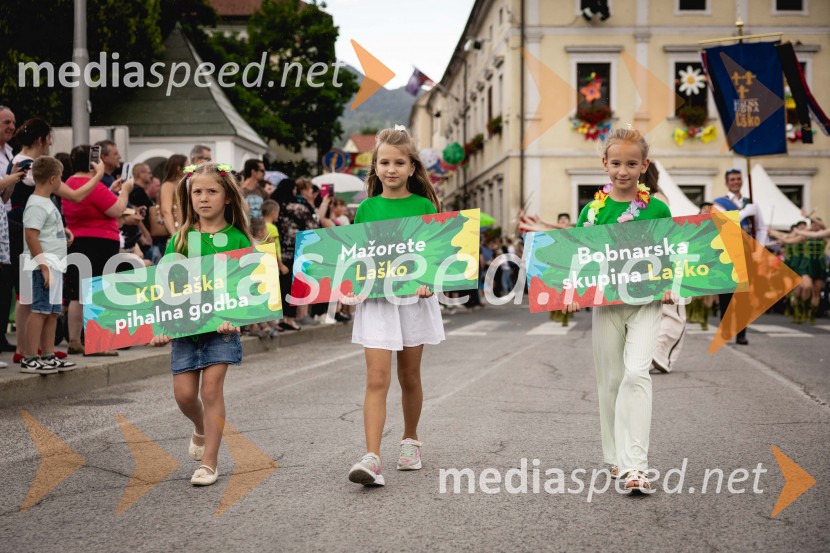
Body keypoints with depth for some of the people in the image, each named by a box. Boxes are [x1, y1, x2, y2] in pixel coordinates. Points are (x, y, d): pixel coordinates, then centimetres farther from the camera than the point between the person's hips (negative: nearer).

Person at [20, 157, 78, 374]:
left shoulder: (46, 202, 19)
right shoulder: (37, 205, -12)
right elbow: (31, 236, -19)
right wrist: (43, 265, -21)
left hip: (54, 265, 10)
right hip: (45, 264, -10)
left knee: (52, 312, 12)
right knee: (40, 311, -10)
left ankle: (48, 356, 17)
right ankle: (30, 360, -8)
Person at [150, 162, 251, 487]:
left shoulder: (237, 239, -1)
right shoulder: (180, 239, 5)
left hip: (221, 326, -3)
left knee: (211, 389, -6)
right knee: (184, 393, 3)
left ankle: (209, 461, 2)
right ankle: (201, 429, 37)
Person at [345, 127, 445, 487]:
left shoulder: (423, 206, 1)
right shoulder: (366, 209, 5)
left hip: (414, 298, 0)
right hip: (375, 298, 0)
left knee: (409, 376, 13)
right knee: (377, 379, -9)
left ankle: (410, 441, 34)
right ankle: (372, 458, -15)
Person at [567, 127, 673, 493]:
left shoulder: (658, 209, 1)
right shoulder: (593, 209, 2)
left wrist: (670, 287, -7)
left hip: (645, 302, -2)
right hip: (605, 302, 2)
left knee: (637, 373, -17)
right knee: (610, 380, 9)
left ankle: (635, 465, -18)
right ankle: (616, 458, 24)